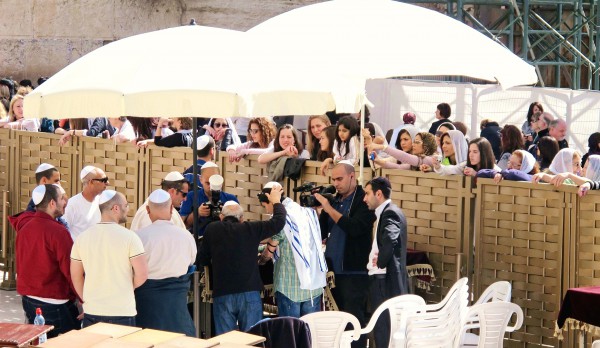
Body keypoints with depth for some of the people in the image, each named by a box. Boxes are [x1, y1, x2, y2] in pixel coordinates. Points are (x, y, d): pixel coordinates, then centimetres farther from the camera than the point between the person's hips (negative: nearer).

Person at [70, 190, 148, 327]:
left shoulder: (82, 238, 4)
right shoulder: (129, 237, -9)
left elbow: (76, 275, 10)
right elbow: (142, 274, -11)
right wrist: (127, 287, 8)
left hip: (91, 312, 4)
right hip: (122, 311, -4)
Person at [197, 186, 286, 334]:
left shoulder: (212, 229, 2)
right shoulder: (251, 229, -1)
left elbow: (202, 260, 12)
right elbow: (278, 222, 5)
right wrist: (276, 201, 22)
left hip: (223, 295, 0)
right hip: (250, 294, 0)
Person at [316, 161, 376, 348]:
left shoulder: (364, 201, -7)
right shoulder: (334, 200, 13)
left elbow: (354, 228, -21)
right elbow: (321, 234, 12)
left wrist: (328, 208, -18)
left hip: (354, 272, -7)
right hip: (334, 271, 7)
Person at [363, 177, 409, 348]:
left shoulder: (390, 213, -14)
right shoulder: (387, 212, 17)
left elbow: (390, 240, -33)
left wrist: (380, 262, -19)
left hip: (386, 282, -10)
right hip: (384, 281, 10)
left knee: (385, 332, -8)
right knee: (382, 330, 13)